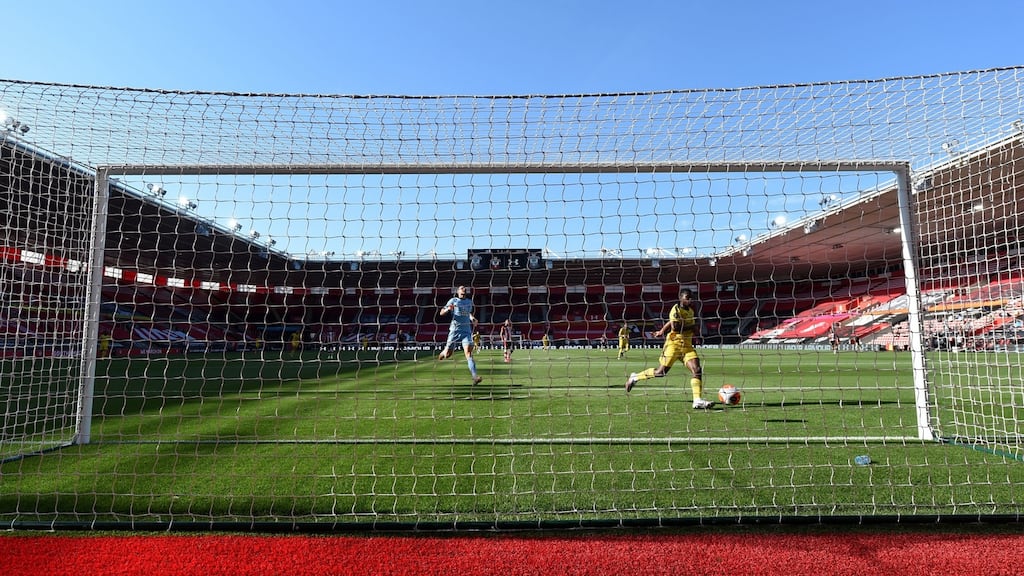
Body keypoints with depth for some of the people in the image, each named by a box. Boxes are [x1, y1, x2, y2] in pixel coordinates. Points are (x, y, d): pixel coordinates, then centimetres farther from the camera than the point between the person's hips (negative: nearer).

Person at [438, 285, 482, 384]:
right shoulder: (453, 301, 2)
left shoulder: (470, 302, 14)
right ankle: (443, 352, 43)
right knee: (448, 354, 4)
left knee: (468, 352, -14)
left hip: (467, 330, 2)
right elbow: (441, 313, 0)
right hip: (455, 329, -2)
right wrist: (448, 309, -20)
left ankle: (475, 376, -22)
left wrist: (472, 318, 12)